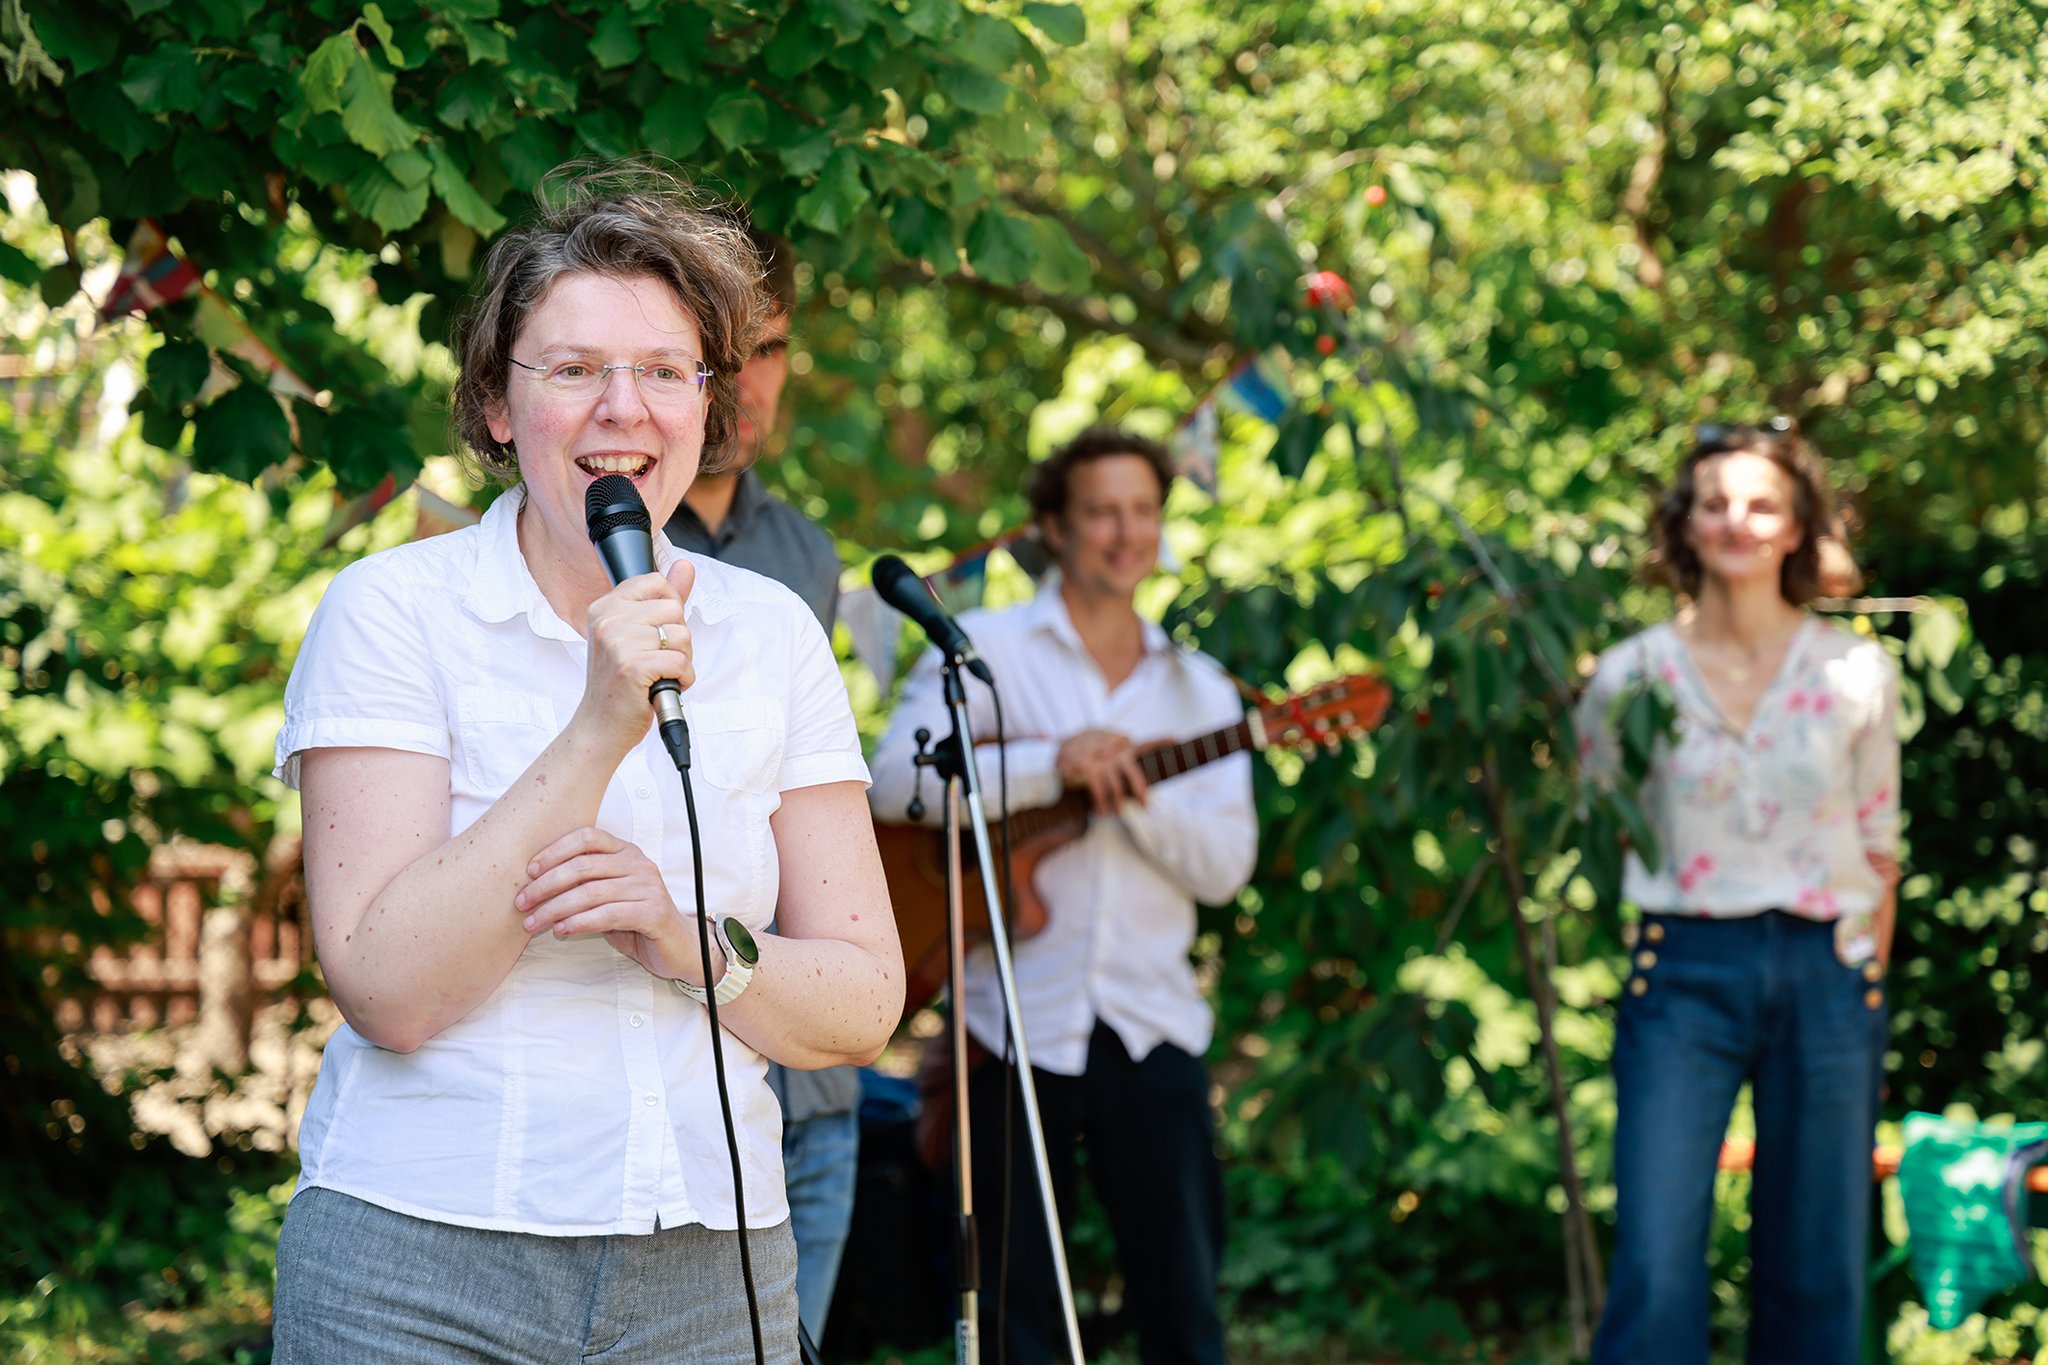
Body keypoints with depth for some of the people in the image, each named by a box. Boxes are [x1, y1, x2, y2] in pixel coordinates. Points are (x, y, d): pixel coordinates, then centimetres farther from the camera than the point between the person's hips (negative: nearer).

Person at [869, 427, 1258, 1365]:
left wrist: (1138, 794, -13)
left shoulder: (1197, 689, 15)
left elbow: (1225, 867, 5)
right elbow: (895, 782, -12)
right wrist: (1051, 766, -21)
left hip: (1150, 1022, 3)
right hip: (1016, 1019, -3)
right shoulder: (987, 649, 4)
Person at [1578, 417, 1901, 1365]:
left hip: (1824, 974, 1)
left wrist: (1864, 985, 8)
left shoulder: (1858, 674, 3)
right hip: (1684, 969, -1)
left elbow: (1876, 849, 10)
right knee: (1655, 1271, -10)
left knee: (1815, 1272, 5)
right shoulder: (1632, 675, 1)